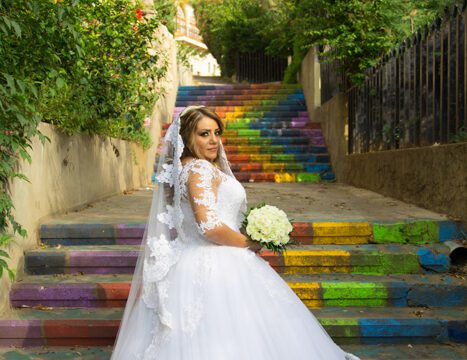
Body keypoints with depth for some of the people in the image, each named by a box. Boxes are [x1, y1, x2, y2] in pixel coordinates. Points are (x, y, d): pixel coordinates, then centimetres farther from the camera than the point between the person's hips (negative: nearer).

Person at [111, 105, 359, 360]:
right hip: (213, 269, -10)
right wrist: (250, 244, -10)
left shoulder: (182, 169, 16)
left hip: (191, 265, 10)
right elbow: (209, 227, -25)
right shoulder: (200, 169, -15)